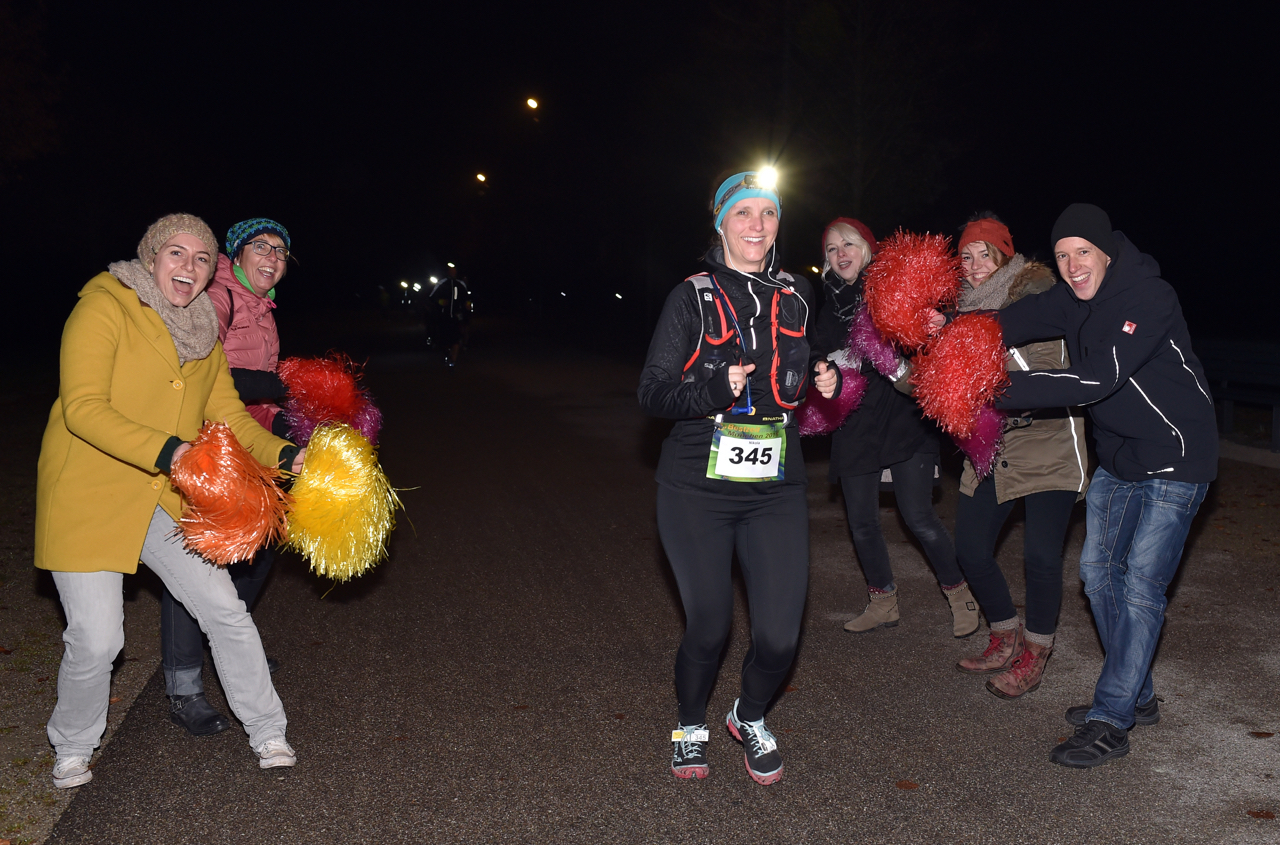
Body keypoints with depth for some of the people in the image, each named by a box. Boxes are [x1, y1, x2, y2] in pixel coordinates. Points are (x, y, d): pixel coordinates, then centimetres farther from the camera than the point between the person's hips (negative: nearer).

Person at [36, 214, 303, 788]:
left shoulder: (202, 333, 10)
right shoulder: (103, 307, -11)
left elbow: (229, 416, 7)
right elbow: (84, 409, -22)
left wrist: (285, 456, -11)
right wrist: (168, 451, -35)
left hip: (164, 500, 6)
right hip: (88, 498, -6)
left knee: (225, 609, 4)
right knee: (96, 641, -4)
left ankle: (268, 735, 19)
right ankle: (72, 749, 27)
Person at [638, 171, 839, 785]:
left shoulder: (795, 298, 9)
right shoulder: (692, 297, -3)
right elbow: (651, 394, -7)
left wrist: (827, 380, 4)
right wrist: (715, 389, -24)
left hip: (776, 491, 3)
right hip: (698, 491, -3)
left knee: (780, 637, -2)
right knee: (709, 627, 3)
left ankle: (749, 718, 31)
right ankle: (691, 727, 34)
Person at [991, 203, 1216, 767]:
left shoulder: (1150, 299, -24)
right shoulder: (1073, 300, 2)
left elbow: (1097, 379, -33)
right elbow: (1013, 324, -10)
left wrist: (1003, 388, -35)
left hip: (1175, 461, -8)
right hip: (1118, 460, 9)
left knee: (1141, 585, -9)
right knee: (1099, 571, 12)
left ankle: (1110, 723, -3)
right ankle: (1137, 698, 26)